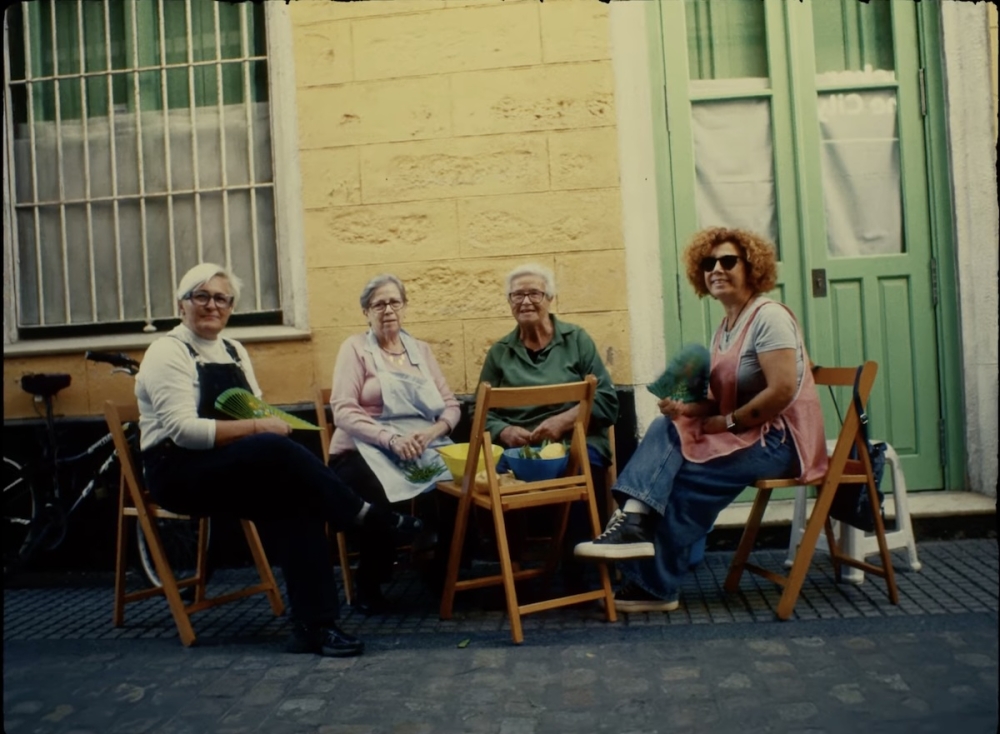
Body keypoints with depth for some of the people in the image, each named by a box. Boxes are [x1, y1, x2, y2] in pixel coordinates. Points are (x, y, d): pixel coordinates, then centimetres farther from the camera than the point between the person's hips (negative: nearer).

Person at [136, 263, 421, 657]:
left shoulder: (234, 351, 15)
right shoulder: (167, 352, -7)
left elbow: (259, 414, 13)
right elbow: (183, 429, -19)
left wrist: (267, 424, -11)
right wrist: (256, 427, -23)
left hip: (239, 468, 6)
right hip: (178, 472, -6)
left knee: (293, 497, -26)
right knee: (278, 450, -33)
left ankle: (314, 624, -24)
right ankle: (368, 516, -18)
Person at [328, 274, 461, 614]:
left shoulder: (421, 349, 19)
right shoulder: (355, 347, 6)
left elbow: (451, 405, 13)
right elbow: (343, 411, -6)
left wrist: (432, 431, -10)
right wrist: (391, 439, -20)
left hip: (423, 448, 4)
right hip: (368, 450, -3)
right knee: (380, 495, -36)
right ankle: (369, 581, -10)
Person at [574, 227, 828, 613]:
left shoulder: (768, 316, -14)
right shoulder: (723, 329, 13)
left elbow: (783, 392, -24)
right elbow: (721, 400, 10)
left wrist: (727, 421, -17)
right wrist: (688, 407, -10)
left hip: (781, 437, -8)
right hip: (746, 433, 8)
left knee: (686, 475, -18)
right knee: (667, 429, -15)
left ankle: (654, 584, -5)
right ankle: (633, 519, -26)